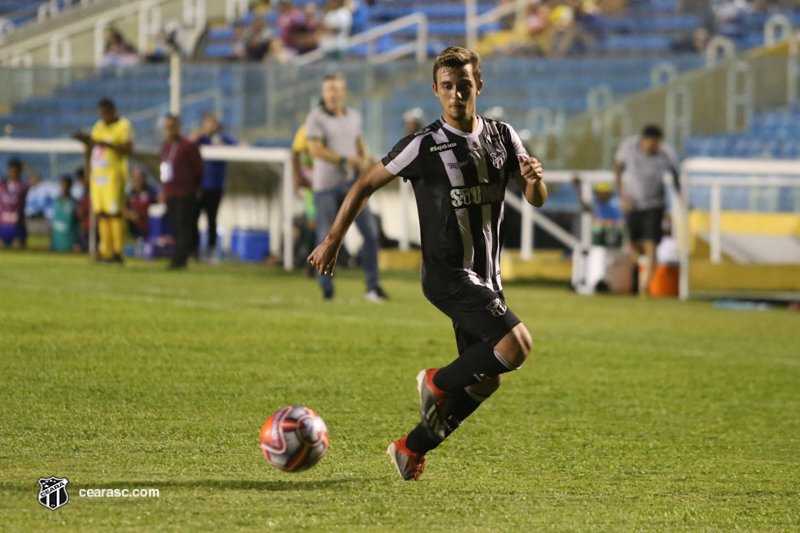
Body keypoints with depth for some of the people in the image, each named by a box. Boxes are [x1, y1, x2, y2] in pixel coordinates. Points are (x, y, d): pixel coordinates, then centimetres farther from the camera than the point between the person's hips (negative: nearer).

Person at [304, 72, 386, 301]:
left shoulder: (354, 116, 10)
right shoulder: (316, 117, -5)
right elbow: (315, 150, -14)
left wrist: (364, 158, 0)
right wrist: (347, 160, -16)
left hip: (351, 182, 4)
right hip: (326, 185, -4)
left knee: (370, 231, -5)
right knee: (326, 238, -1)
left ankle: (373, 286, 0)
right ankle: (326, 288, 11)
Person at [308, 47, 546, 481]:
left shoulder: (502, 137, 6)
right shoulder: (424, 146, -9)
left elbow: (536, 200, 7)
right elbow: (366, 185, 0)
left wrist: (535, 178, -16)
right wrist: (333, 240, 0)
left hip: (486, 277, 7)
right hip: (447, 274, -7)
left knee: (485, 380, 7)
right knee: (517, 345, -23)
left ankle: (411, 448, 19)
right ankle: (438, 382, 0)